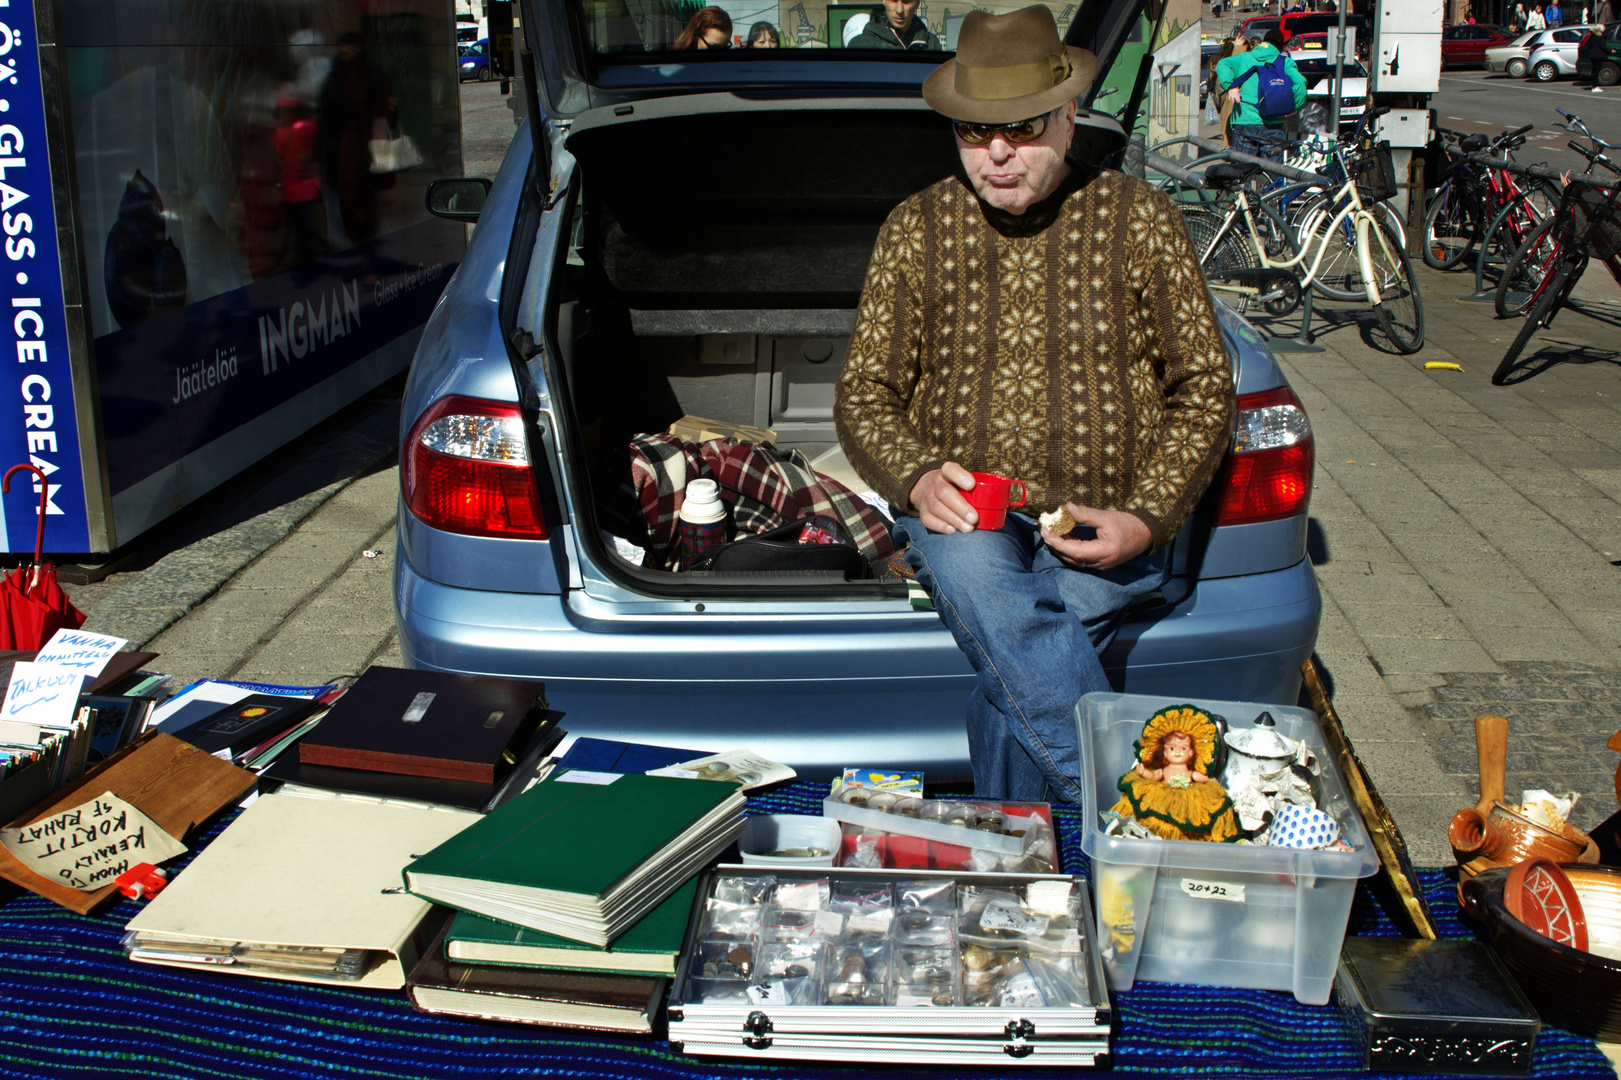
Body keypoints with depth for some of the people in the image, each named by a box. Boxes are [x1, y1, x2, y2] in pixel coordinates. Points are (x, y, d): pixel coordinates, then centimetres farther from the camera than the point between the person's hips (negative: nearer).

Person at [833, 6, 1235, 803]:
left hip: (1103, 531, 0)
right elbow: (864, 391, 8)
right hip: (961, 512, 1)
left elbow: (1204, 386, 6)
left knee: (1013, 684, -29)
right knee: (971, 573, -35)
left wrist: (1145, 519, -10)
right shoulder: (916, 229, 8)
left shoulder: (1140, 220, 5)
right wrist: (917, 477, -15)